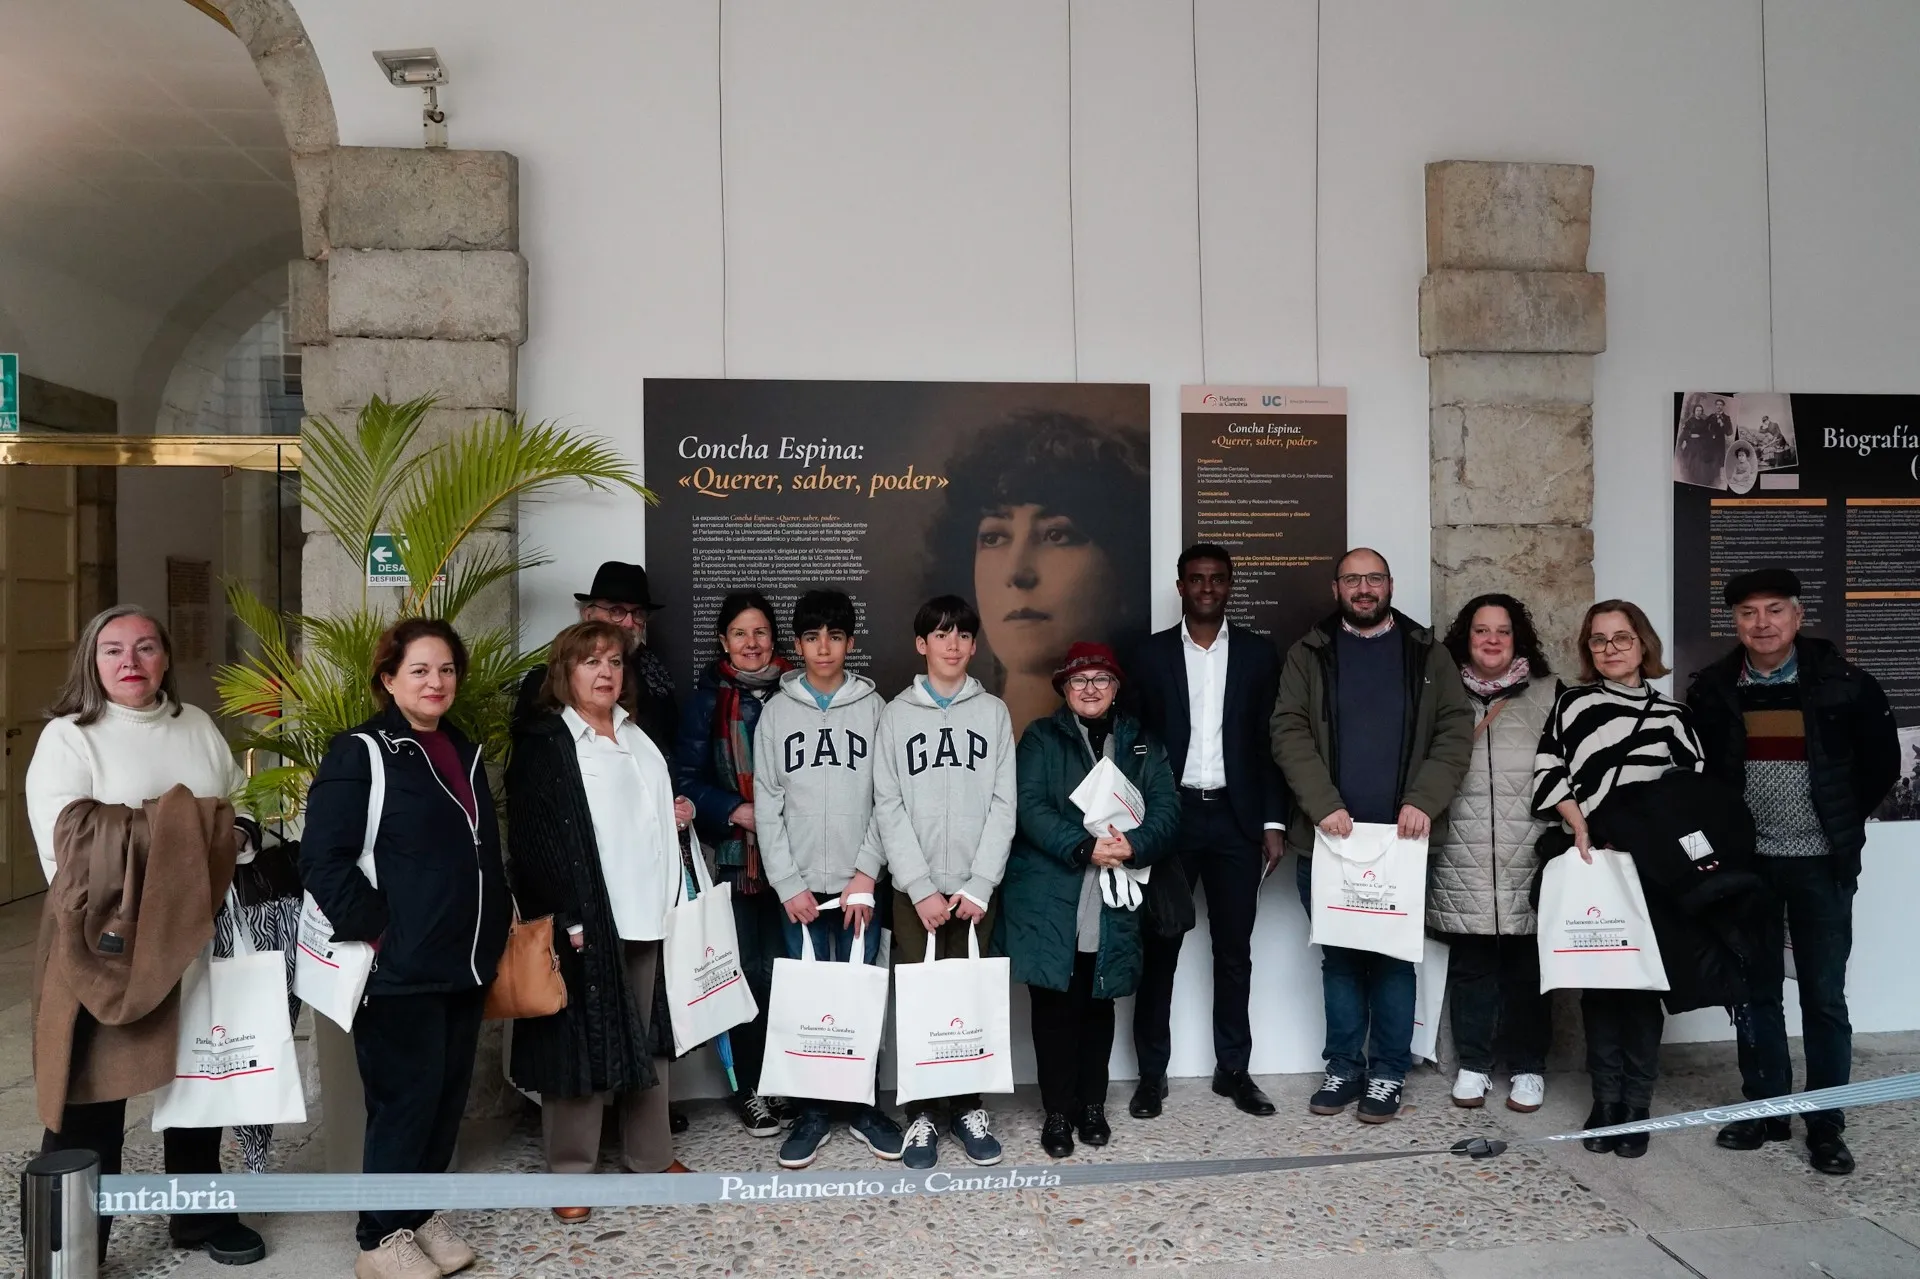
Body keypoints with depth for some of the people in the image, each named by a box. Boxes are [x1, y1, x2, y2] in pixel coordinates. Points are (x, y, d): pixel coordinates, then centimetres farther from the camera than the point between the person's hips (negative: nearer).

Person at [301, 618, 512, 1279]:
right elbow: (323, 859, -16)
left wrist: (495, 927, 16)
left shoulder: (464, 751, 13)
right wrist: (372, 928, -17)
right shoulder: (360, 753, -10)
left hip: (466, 962, 7)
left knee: (449, 1092, 13)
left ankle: (422, 1212, 29)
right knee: (406, 1096, 0)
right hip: (401, 967, -7)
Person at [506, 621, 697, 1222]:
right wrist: (564, 918, -18)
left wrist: (675, 814, 8)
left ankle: (651, 1153, 27)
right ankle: (570, 1170, 14)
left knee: (648, 1034, 13)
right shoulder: (542, 741, -6)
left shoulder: (638, 735, 14)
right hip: (584, 918, -6)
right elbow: (532, 836, -13)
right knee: (580, 1039, 0)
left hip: (646, 911, 6)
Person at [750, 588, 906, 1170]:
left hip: (860, 885, 0)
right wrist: (788, 884, -5)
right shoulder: (776, 711, 5)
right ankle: (812, 1111, 18)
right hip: (801, 887, 0)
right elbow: (767, 805, 2)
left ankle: (863, 1105, 20)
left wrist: (867, 873, -8)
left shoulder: (873, 708, 4)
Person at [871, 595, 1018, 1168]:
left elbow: (1003, 802, 1)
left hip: (976, 888, 1)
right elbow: (888, 807, -2)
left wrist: (979, 885, -8)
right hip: (914, 888, -1)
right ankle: (921, 1112, 13)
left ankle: (967, 1106, 18)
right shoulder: (896, 714, 4)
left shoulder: (993, 712, 7)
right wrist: (921, 888, -10)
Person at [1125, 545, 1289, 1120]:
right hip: (1171, 815, -1)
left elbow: (1273, 741, 5)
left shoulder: (1258, 653, 6)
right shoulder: (1152, 654, 3)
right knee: (1160, 946, 4)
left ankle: (1233, 1068, 20)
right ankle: (1152, 1072, 14)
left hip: (1236, 818, 1)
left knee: (1234, 949, 8)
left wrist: (1274, 822, -1)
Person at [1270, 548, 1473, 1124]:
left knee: (1394, 957, 4)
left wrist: (1424, 800, -14)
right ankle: (1344, 1067, 20)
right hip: (1329, 833, 1)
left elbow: (1455, 729, 1)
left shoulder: (1427, 653, 9)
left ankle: (1389, 1072, 16)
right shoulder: (1308, 655, 7)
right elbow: (1289, 731, -3)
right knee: (1337, 956, 9)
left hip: (1401, 836, 0)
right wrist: (1323, 805, -15)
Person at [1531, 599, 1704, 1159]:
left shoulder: (1672, 715, 10)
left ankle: (1637, 1104, 7)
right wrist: (1577, 820, -11)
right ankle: (1606, 1098, 12)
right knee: (1595, 978, 3)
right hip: (1585, 865, 0)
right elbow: (1548, 773, 4)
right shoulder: (1571, 704, 10)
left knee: (1643, 979, -2)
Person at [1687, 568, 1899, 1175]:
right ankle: (1765, 1109, 22)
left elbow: (1881, 760, 6)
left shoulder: (1843, 683, -6)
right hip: (1745, 862, 2)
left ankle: (1826, 1125, 14)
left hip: (1820, 863, -2)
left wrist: (1844, 821, 7)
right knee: (1755, 991, 9)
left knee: (1824, 996, 3)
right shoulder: (1712, 691, -1)